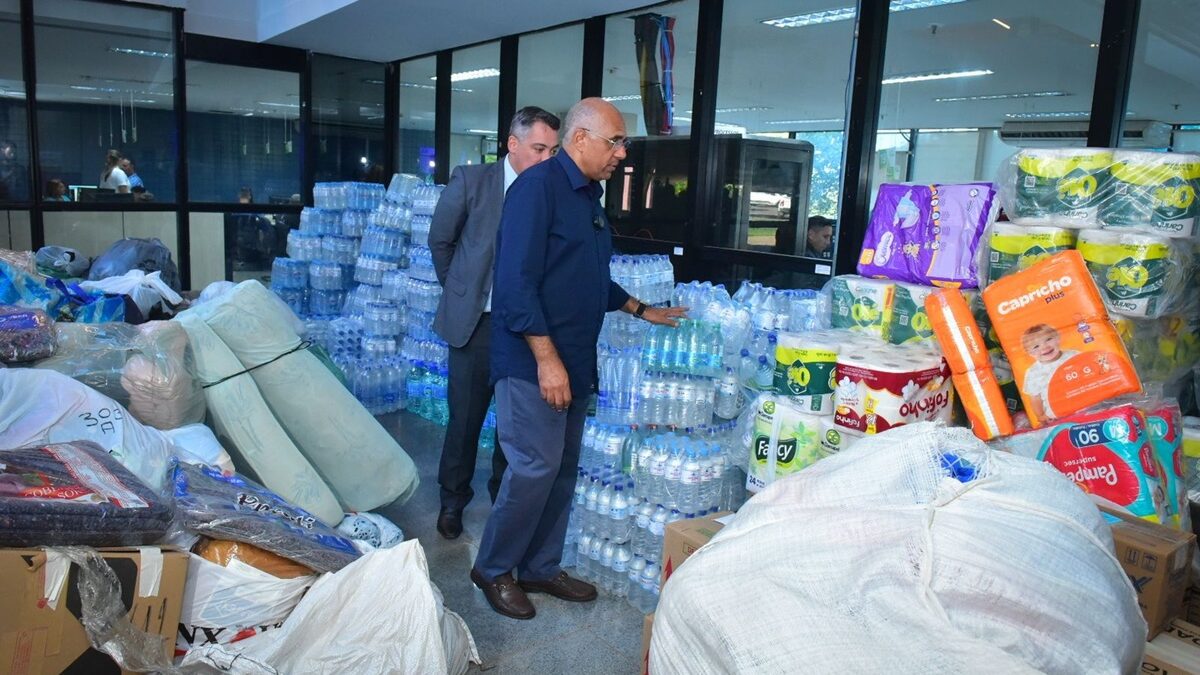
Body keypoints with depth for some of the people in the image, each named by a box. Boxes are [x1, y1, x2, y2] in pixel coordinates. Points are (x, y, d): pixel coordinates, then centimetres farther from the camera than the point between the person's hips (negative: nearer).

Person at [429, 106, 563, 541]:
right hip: (477, 323, -1)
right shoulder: (471, 181, -4)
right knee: (466, 419, 8)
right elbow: (440, 241, 7)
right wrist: (461, 292, 12)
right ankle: (453, 500, 28)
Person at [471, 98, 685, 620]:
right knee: (536, 467, -6)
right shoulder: (537, 186, -12)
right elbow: (516, 282, -21)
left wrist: (640, 310, 27)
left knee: (562, 468, 13)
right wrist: (546, 358, -24)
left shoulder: (589, 196, 16)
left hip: (575, 360, 9)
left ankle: (540, 568, 27)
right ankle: (493, 569, 14)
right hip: (535, 361, -9)